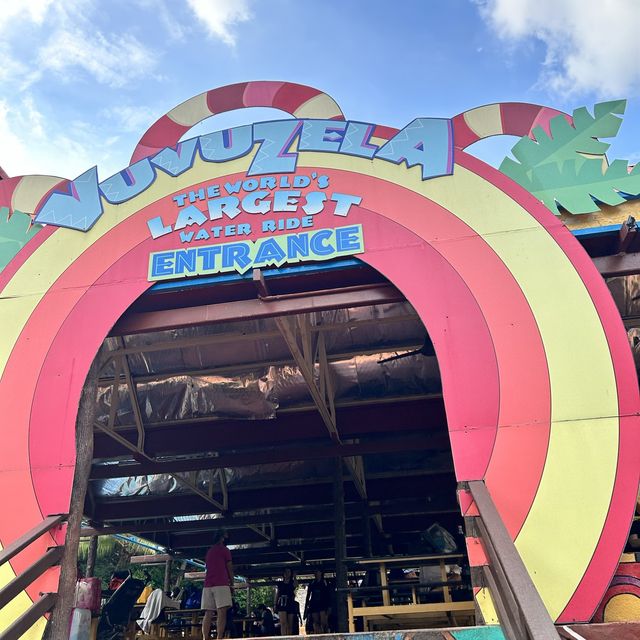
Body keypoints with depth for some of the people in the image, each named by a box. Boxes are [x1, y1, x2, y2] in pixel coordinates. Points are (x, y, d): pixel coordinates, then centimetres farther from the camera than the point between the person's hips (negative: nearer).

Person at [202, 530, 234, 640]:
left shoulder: (209, 552, 23)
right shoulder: (224, 550, 3)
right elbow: (229, 569, 3)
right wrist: (232, 584, 13)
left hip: (208, 585, 6)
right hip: (221, 584, -6)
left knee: (208, 613, 3)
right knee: (222, 611, -10)